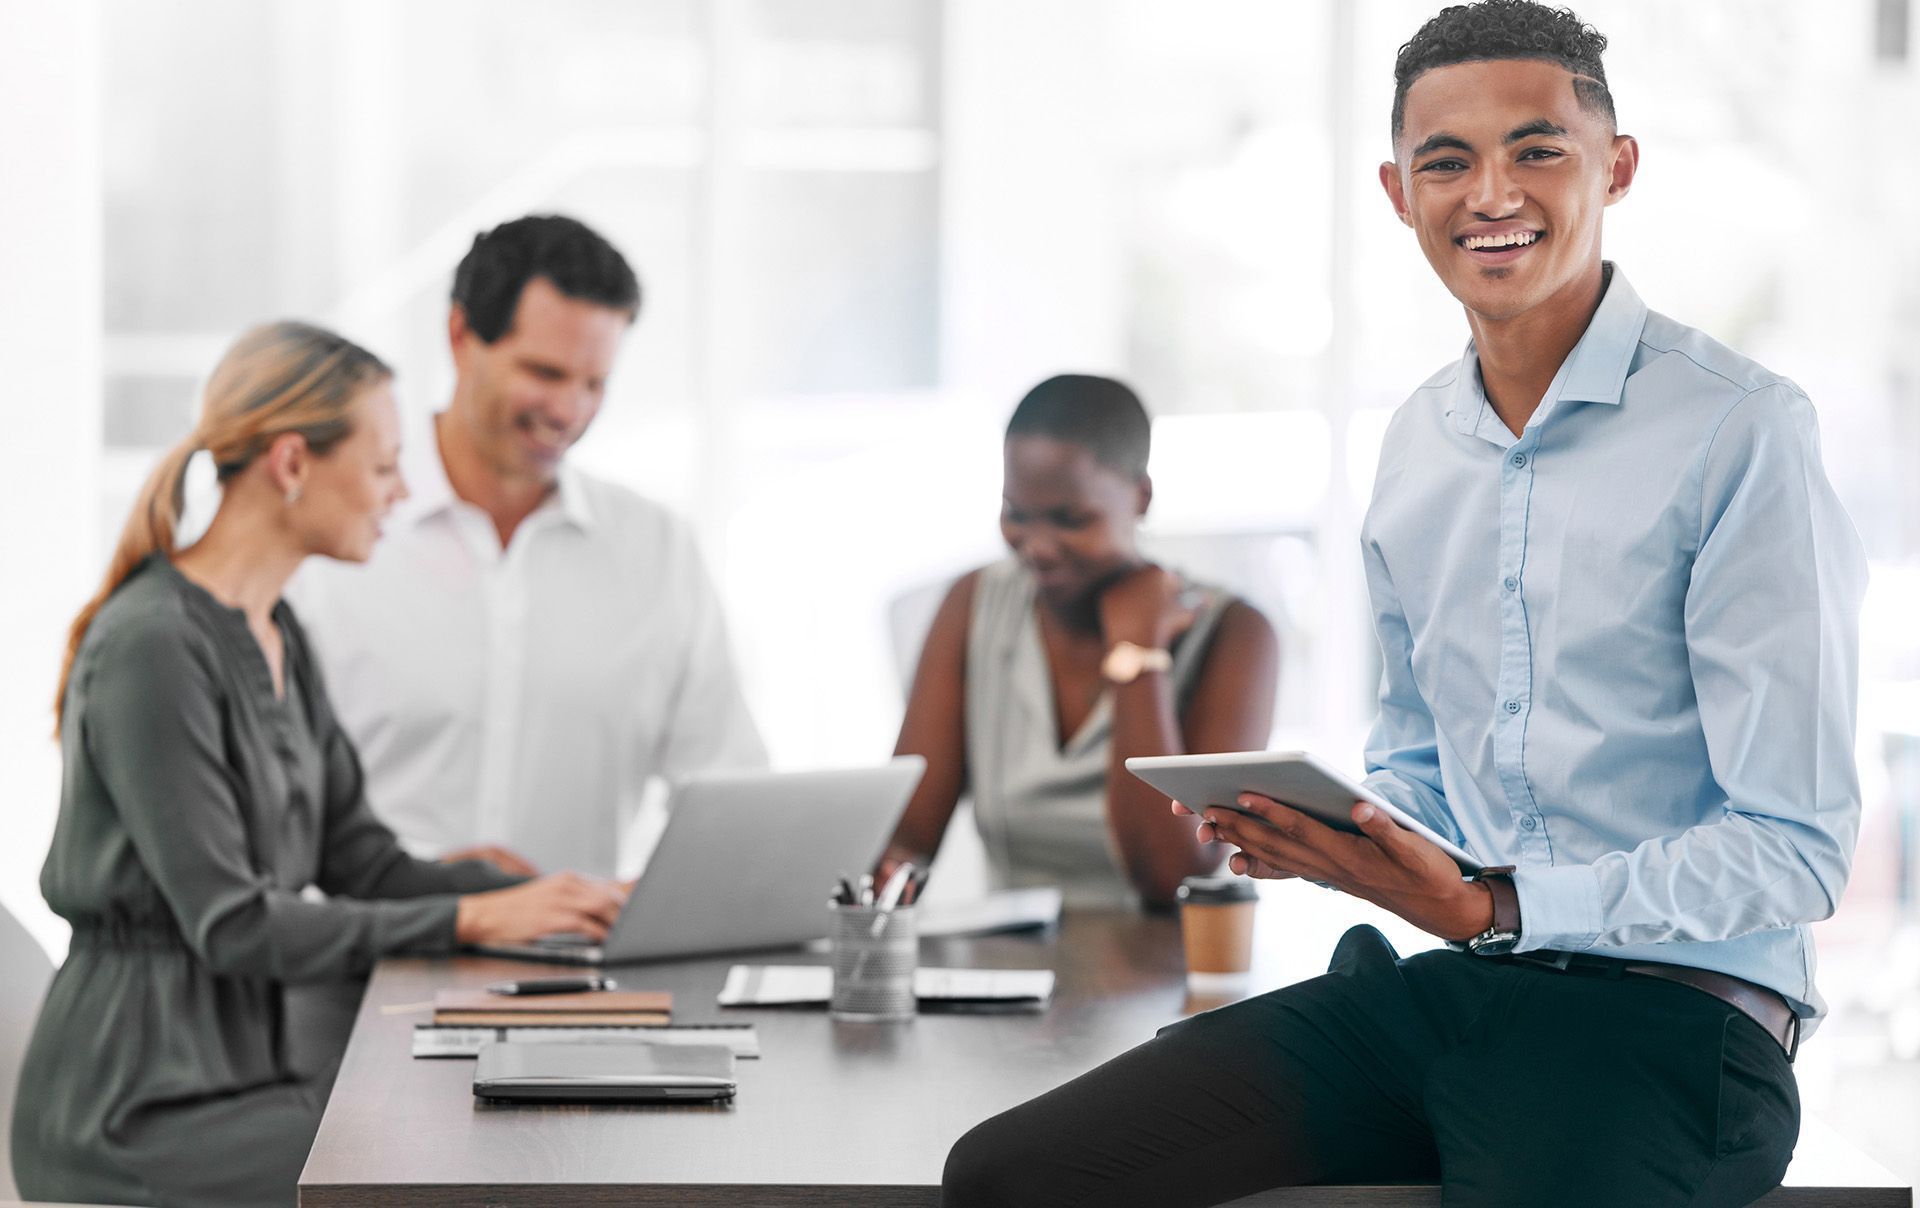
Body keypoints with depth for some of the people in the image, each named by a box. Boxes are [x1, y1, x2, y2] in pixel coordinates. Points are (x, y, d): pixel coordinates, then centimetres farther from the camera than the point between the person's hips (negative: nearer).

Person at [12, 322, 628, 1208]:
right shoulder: (151, 647, -17)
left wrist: (568, 901, 0)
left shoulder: (277, 637, 12)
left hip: (239, 1064, 9)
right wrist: (470, 919, -19)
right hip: (132, 1110, -9)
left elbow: (359, 859, 12)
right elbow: (231, 923, -20)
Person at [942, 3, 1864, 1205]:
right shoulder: (1418, 444, 14)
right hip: (1447, 986, 6)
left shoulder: (1740, 430, -9)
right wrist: (1316, 829, 3)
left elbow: (1793, 853, -12)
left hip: (1674, 1016, -6)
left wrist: (1487, 908, -19)